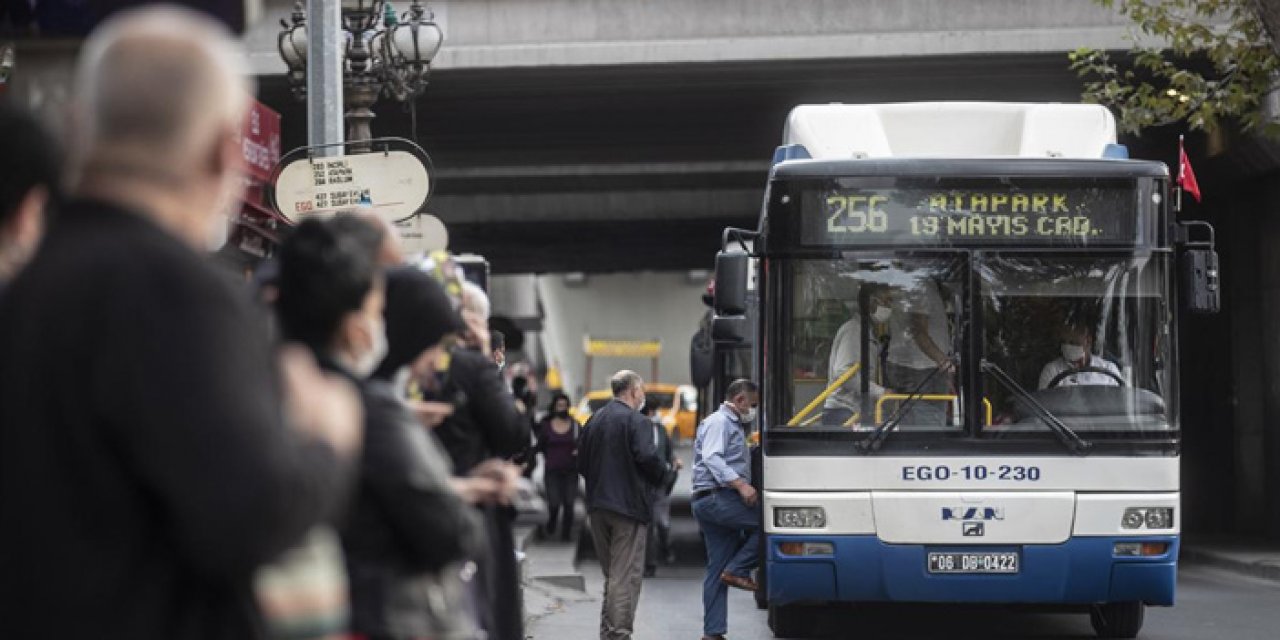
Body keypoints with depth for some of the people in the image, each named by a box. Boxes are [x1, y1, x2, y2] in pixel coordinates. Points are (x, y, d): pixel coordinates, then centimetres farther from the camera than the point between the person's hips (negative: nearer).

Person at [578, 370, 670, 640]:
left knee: (611, 574, 17)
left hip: (597, 506, 7)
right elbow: (647, 457, -19)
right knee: (626, 575, -4)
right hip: (628, 505, -7)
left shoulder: (594, 420, 12)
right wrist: (662, 473, 0)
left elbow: (582, 463, 12)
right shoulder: (636, 421, -10)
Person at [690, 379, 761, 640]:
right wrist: (740, 484, -26)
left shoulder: (732, 425, 28)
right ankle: (738, 570, -14)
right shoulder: (719, 422, -5)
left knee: (717, 571, 6)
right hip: (717, 498, -11)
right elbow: (711, 458, -19)